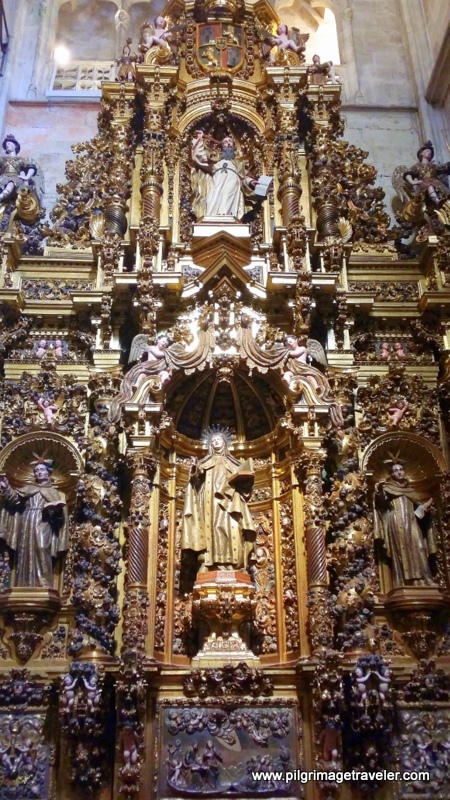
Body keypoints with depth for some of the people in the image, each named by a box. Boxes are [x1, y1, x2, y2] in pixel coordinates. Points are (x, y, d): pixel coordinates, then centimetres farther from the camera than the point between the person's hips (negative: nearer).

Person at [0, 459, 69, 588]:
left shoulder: (53, 492, 20)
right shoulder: (27, 488, 24)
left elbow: (59, 507, 8)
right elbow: (15, 497, 9)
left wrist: (53, 507, -14)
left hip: (43, 524, -3)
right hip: (27, 524, 3)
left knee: (41, 550, -19)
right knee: (26, 553, -4)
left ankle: (44, 583, -22)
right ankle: (25, 584, -3)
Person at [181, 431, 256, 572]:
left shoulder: (232, 463, 24)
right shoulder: (205, 462, 22)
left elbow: (240, 478, 14)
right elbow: (197, 480, 9)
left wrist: (243, 475, -7)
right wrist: (195, 471, -11)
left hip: (227, 501, 0)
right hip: (210, 502, 0)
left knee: (229, 528, -17)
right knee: (211, 527, -16)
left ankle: (229, 564, -23)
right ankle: (208, 565, -23)